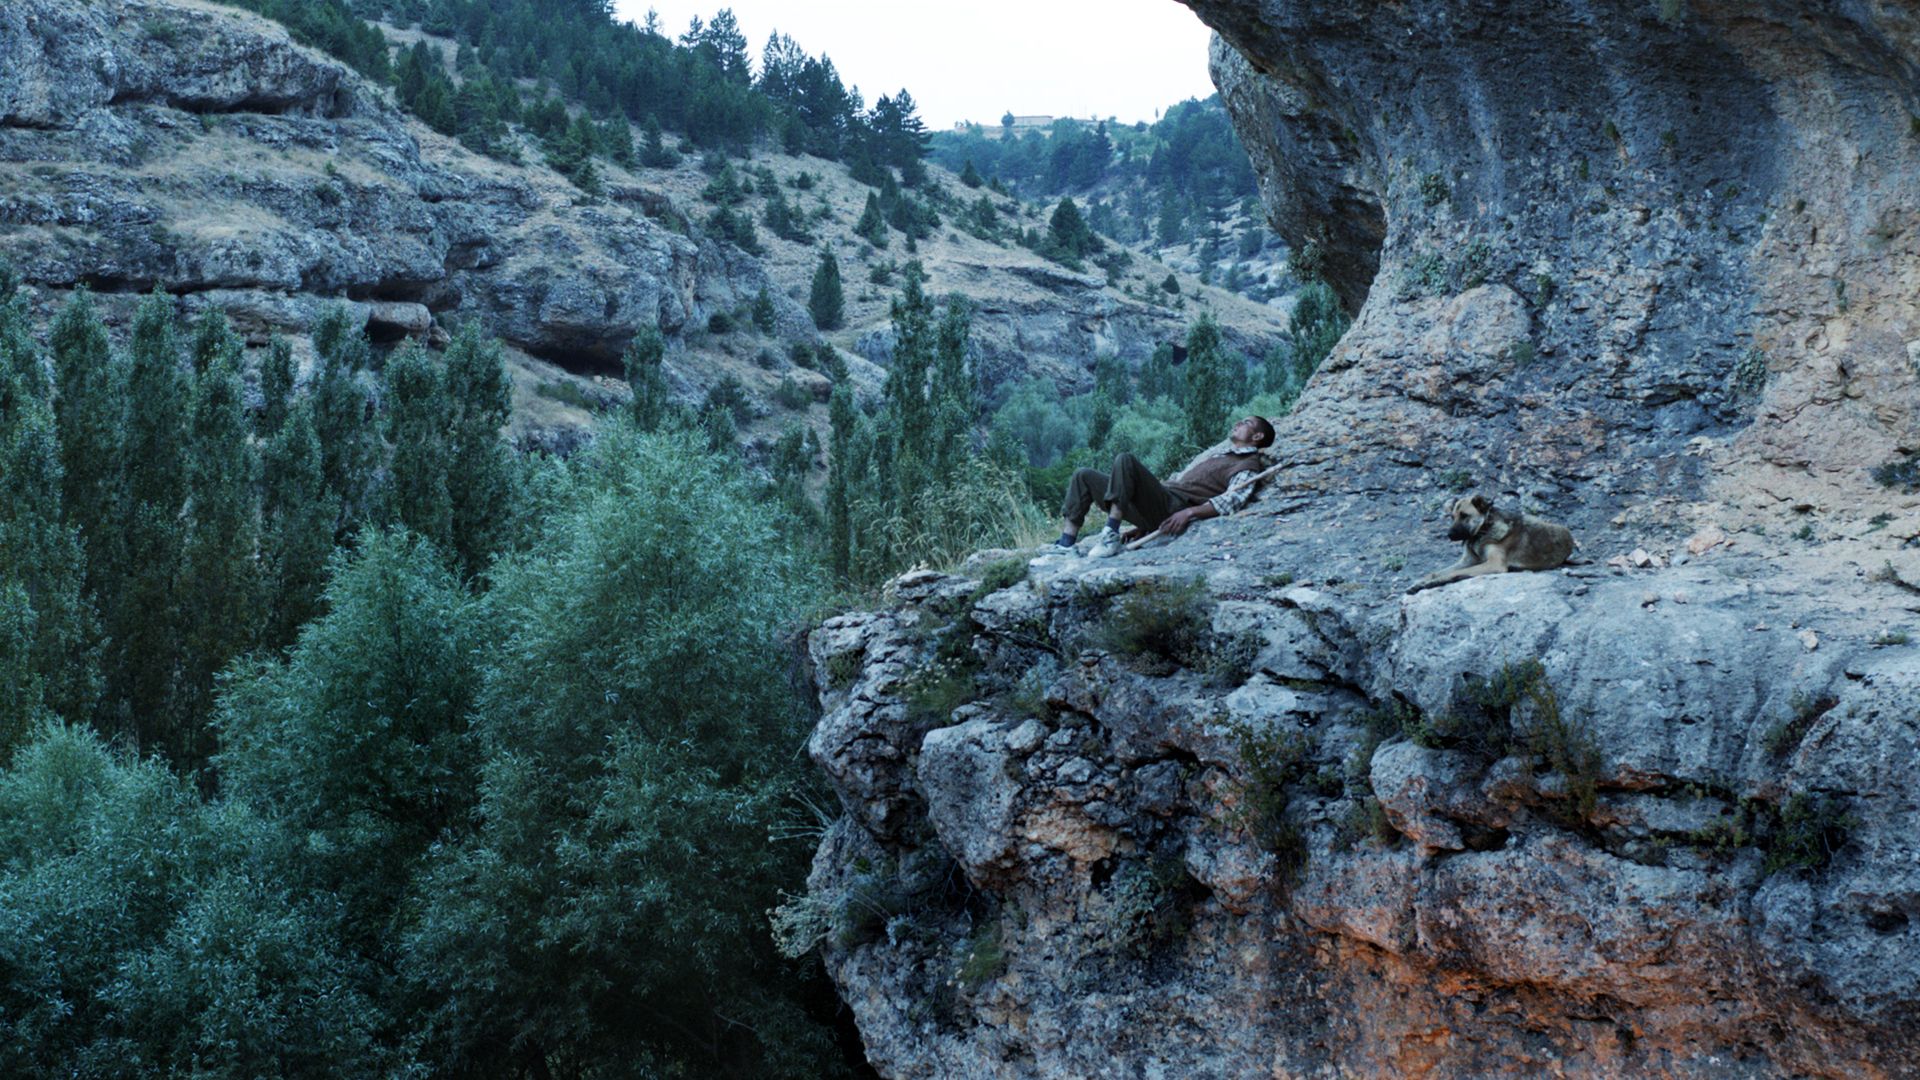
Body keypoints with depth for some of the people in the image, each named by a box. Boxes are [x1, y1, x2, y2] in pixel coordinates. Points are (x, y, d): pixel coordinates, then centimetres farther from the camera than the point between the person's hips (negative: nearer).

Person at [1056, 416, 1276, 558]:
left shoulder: (1249, 465, 4)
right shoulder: (1224, 455, 35)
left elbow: (1232, 501, -14)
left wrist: (1189, 512, -25)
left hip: (1173, 508, -9)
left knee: (1125, 460, -31)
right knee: (1084, 476, 3)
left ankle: (1111, 536, -34)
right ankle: (1067, 543, -9)